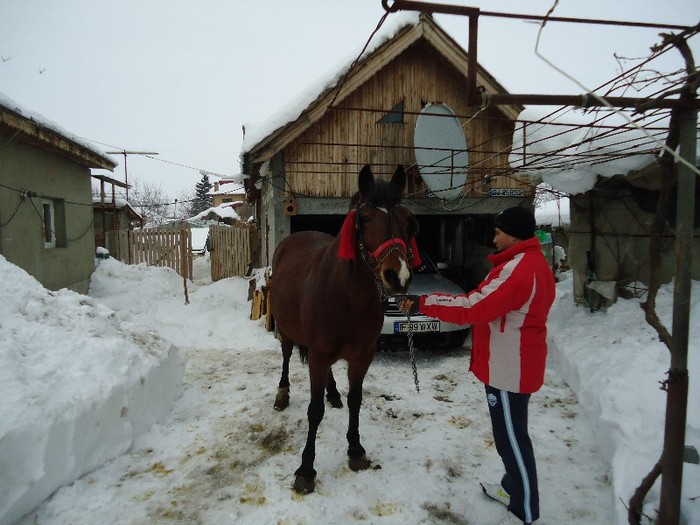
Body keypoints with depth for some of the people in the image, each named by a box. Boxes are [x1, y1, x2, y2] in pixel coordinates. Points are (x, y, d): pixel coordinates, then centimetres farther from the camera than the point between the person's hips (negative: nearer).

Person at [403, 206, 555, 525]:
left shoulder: (519, 269, -23)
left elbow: (473, 307, -26)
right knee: (509, 431, 23)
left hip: (509, 368, -11)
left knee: (511, 436, 2)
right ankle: (513, 487, 40)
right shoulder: (533, 263, 12)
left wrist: (423, 303, -20)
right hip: (513, 363, 11)